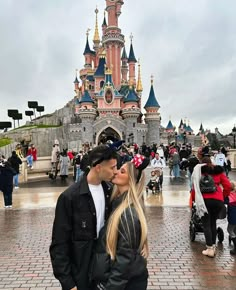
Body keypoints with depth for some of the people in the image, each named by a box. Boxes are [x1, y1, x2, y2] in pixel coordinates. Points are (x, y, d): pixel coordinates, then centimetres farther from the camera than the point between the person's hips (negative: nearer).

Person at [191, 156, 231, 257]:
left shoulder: (199, 171, 14)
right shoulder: (218, 171, 19)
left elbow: (195, 186, 6)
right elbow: (228, 186, 10)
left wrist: (193, 199, 19)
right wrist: (223, 196, 23)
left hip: (205, 199, -2)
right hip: (218, 200, 2)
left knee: (206, 224, 5)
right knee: (213, 223, 17)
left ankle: (210, 249, -1)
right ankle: (213, 247, 17)